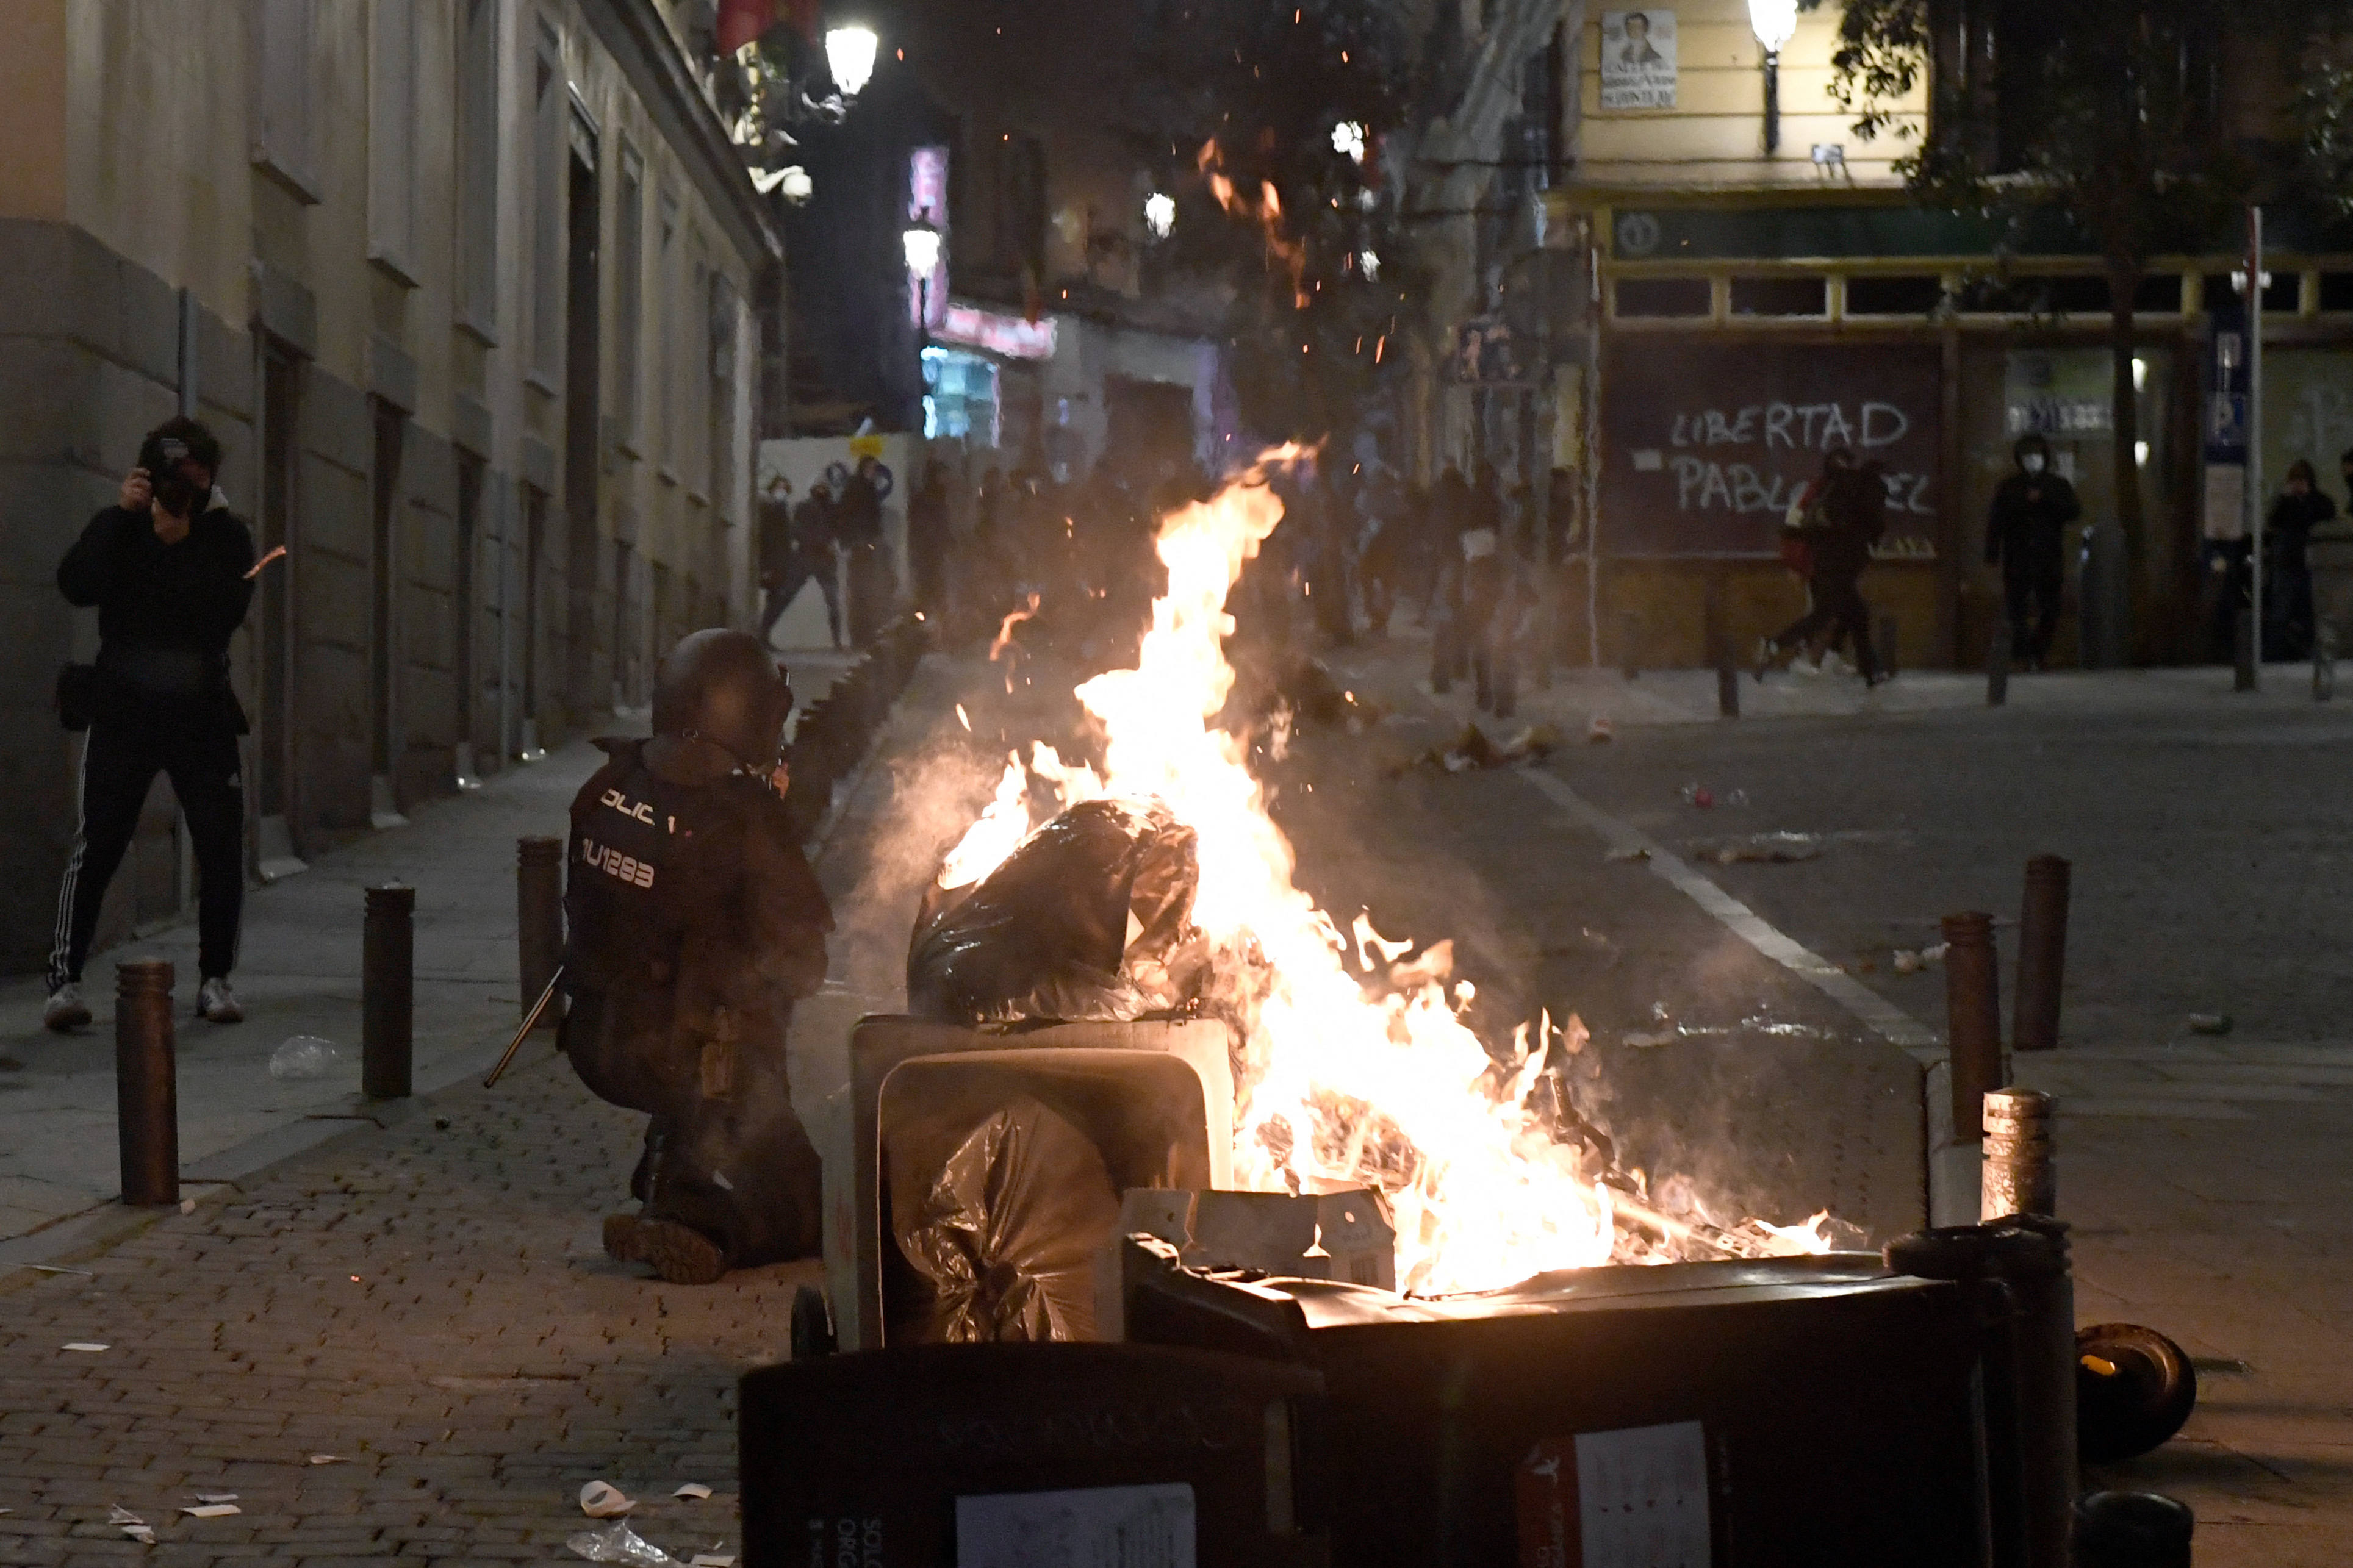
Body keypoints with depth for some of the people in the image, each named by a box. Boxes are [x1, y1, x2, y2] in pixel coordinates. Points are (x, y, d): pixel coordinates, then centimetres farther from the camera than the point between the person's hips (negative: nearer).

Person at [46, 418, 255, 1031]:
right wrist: (122, 514, -18)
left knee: (222, 847, -3)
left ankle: (215, 978, 7)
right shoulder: (121, 525, 5)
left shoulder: (224, 533, 5)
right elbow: (76, 586, -13)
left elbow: (227, 611, -11)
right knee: (97, 843, -10)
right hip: (124, 709, -1)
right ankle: (65, 978, -10)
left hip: (201, 711, 1)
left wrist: (180, 544, -18)